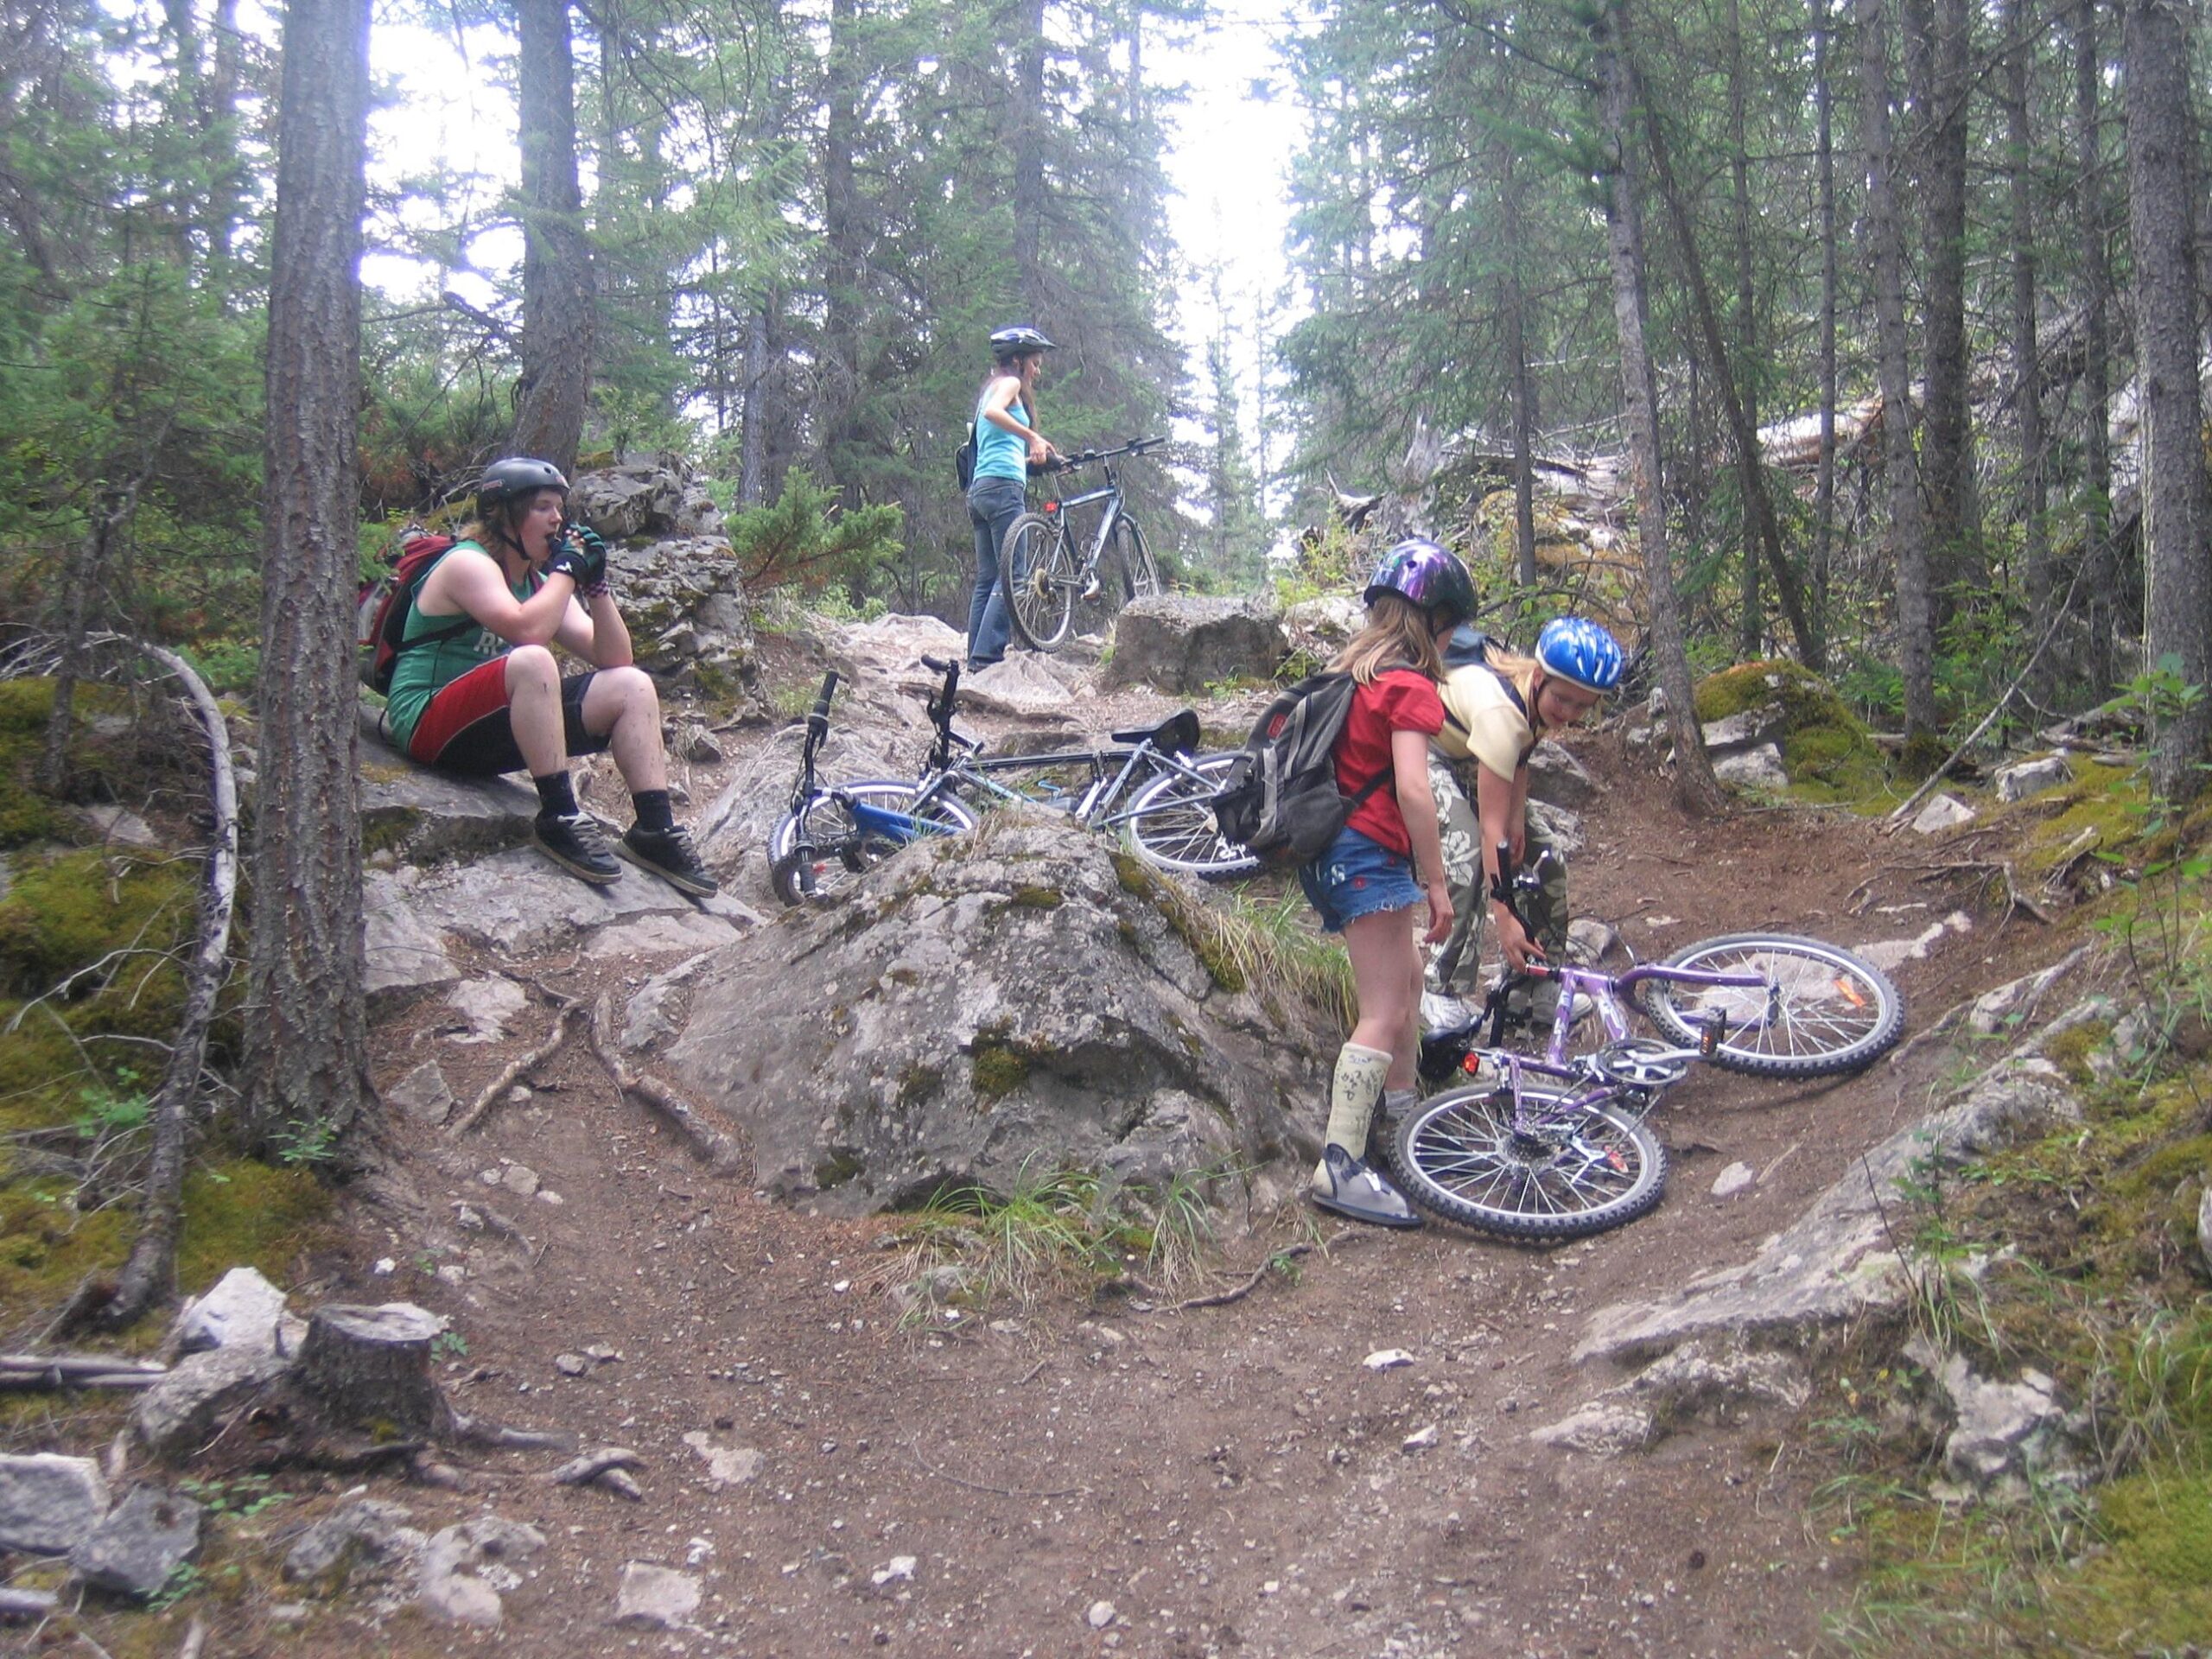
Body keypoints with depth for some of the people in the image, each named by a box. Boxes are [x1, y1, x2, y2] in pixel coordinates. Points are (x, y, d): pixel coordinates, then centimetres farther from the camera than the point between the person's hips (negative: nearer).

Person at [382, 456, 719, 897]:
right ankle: (560, 819, -33)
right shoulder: (468, 563, -11)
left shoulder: (540, 582, 13)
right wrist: (566, 569, -16)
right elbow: (526, 630, -30)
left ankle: (655, 831, -14)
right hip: (429, 726, -8)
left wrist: (595, 584, -5)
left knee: (633, 686, -5)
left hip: (493, 734, 8)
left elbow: (614, 659, 6)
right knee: (532, 661, -36)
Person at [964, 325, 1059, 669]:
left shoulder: (993, 386, 27)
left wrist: (1034, 453, 22)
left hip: (979, 488, 10)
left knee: (987, 579, 7)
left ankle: (976, 660, 4)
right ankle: (987, 655, -21)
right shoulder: (1009, 383, 1)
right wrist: (1033, 437, -21)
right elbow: (992, 412, -22)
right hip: (1003, 485, -10)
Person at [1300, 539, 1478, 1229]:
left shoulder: (1355, 668, 14)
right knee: (1385, 1014, -11)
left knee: (1405, 979, 25)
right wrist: (1437, 882, -17)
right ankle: (1340, 1166, -18)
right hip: (1369, 854, -10)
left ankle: (1401, 1105, 38)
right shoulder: (1411, 685, -13)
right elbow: (1412, 790, -22)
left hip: (1334, 848, 10)